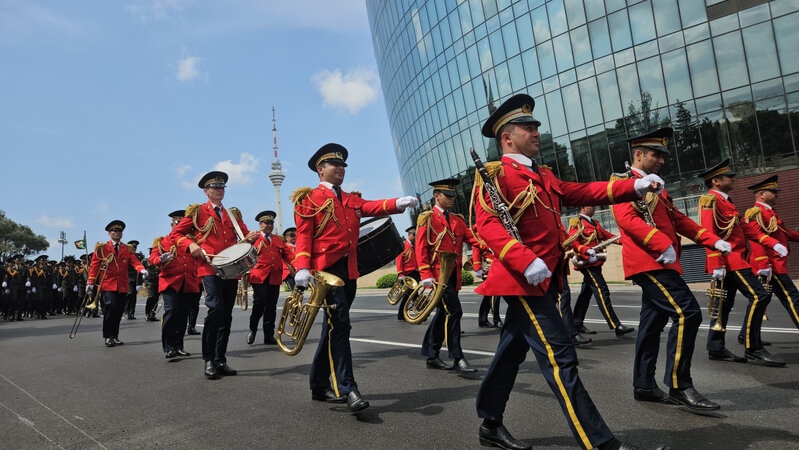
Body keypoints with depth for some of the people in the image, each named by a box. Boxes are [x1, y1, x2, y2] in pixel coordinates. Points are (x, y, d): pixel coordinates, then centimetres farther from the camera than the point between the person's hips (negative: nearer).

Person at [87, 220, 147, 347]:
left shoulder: (127, 249, 13)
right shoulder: (102, 248, 6)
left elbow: (134, 261, -1)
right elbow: (94, 265, 3)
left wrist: (141, 269, -23)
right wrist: (90, 282, -5)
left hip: (122, 286, 3)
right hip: (107, 285, -3)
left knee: (119, 310, 7)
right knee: (111, 307, -15)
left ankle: (115, 336, 18)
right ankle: (108, 336, -4)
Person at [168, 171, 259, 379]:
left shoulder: (233, 214, 20)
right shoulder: (197, 212, 8)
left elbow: (244, 235, 20)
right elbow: (175, 233, 8)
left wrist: (251, 237, -5)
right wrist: (190, 245, -12)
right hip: (210, 268, -5)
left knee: (226, 315, 6)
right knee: (216, 309, -20)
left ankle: (220, 360, 15)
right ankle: (209, 360, -8)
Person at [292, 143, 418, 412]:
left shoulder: (351, 200, 23)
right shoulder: (310, 198, 6)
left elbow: (371, 207, 3)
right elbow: (303, 235, -4)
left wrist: (398, 203, -17)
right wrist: (302, 268, -18)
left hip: (349, 270, 6)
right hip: (326, 268, -6)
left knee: (334, 327, 10)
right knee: (339, 324, -15)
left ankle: (320, 386, 21)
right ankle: (346, 388, -14)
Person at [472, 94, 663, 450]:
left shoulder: (542, 176, 21)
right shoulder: (495, 173, -6)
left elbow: (581, 192, 13)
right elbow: (487, 225, -18)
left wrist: (634, 186, 2)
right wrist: (526, 261, -29)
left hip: (543, 279, 9)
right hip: (524, 280, -9)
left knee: (512, 351, 15)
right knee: (560, 357, -8)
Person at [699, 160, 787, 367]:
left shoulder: (725, 201, 21)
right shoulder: (710, 199, -10)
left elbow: (746, 228, 20)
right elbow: (708, 233, -19)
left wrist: (773, 243, 9)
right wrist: (717, 265, -24)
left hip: (734, 260, 10)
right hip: (728, 260, -10)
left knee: (725, 304, 10)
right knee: (759, 296, -13)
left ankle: (716, 349, 15)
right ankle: (753, 348, -9)